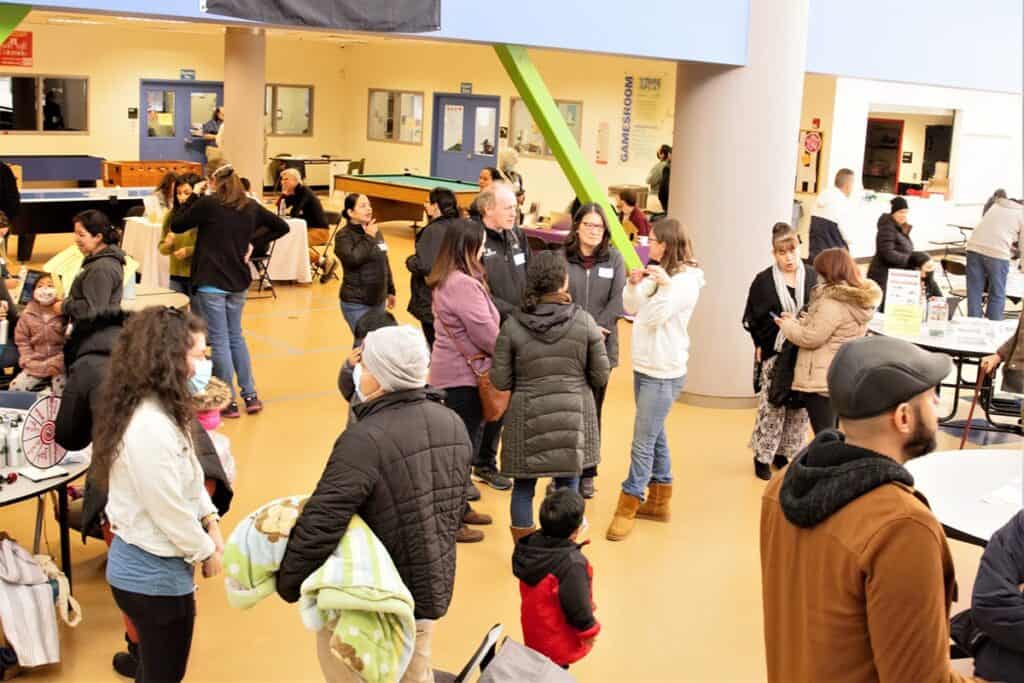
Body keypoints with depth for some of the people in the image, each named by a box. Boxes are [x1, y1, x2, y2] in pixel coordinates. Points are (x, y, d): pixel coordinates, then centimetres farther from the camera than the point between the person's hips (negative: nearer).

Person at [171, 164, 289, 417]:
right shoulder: (251, 207, 3)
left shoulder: (207, 204, -12)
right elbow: (282, 226, 15)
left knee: (219, 341, 2)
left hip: (211, 282, -5)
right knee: (236, 337, 18)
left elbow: (176, 226, 0)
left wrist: (194, 196, 6)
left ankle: (229, 401, 5)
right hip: (239, 281, 5)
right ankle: (251, 396, 16)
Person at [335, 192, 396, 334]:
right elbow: (352, 259, -28)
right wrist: (367, 237, -18)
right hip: (356, 303, -6)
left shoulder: (376, 232, 9)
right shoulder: (344, 236, -10)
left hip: (379, 300, 7)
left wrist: (390, 290, 21)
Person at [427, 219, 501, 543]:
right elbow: (485, 333, -21)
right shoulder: (464, 284, -23)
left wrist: (503, 353, 3)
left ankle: (458, 507, 33)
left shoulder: (445, 280, 9)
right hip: (464, 375, -10)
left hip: (449, 371, 10)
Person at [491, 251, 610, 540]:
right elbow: (600, 376, -2)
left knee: (523, 487, 12)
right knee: (568, 487, 14)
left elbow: (500, 381, -5)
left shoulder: (512, 325, -8)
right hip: (574, 417, 1)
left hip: (527, 417, 0)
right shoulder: (584, 322, -8)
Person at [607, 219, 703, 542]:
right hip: (644, 366, 8)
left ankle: (627, 508, 0)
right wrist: (633, 284, -7)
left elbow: (656, 317, -18)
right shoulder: (656, 273, 8)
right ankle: (659, 501, 28)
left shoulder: (686, 280, -13)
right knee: (655, 436, 17)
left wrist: (665, 286, -30)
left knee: (643, 442, -6)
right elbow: (632, 309, 9)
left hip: (664, 372, -8)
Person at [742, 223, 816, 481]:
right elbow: (752, 319, 2)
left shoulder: (813, 277, 2)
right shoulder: (764, 281, -2)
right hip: (773, 353, -2)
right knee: (771, 405, -1)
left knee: (800, 406, 7)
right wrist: (760, 344, -6)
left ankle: (784, 452, 22)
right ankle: (763, 456, 12)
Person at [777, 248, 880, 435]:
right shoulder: (859, 298, 10)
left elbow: (811, 337, -17)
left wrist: (787, 325, 0)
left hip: (823, 379, -9)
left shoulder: (833, 302, -19)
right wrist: (798, 321, 15)